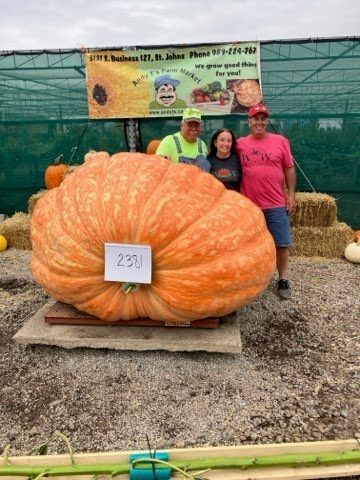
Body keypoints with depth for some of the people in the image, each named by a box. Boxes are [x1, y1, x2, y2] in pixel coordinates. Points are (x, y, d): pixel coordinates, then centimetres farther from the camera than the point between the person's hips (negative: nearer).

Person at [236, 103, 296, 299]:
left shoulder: (280, 141, 2)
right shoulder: (240, 144, 3)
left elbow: (289, 169, 5)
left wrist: (291, 194, 0)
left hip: (276, 204, 0)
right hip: (249, 205, 1)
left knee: (281, 243, 4)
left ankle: (283, 279, 19)